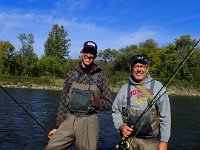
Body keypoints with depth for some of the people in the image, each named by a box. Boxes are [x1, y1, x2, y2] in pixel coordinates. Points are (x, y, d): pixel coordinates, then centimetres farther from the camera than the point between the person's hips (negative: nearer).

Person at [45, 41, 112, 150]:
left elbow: (108, 104, 3)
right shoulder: (72, 75, 7)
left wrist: (94, 101, -16)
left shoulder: (101, 78, 1)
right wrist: (58, 126, 8)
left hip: (88, 122, -2)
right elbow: (63, 102, 9)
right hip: (68, 120, 2)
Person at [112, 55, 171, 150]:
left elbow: (165, 116, -1)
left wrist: (164, 141, -4)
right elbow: (115, 111, 13)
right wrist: (120, 126, -5)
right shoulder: (124, 88, 6)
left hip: (151, 141, -1)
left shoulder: (157, 86, 0)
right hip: (128, 140, 2)